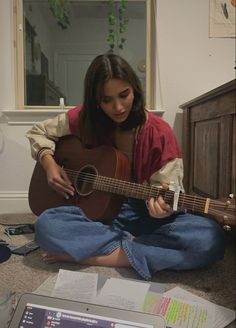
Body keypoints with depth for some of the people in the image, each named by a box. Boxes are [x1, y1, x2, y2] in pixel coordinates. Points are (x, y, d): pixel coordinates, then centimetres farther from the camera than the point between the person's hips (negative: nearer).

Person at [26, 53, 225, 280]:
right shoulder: (83, 119, -2)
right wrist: (49, 164, -7)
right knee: (46, 226, -31)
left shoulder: (158, 132, -8)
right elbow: (38, 132, 12)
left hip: (144, 213, 1)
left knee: (210, 238, -28)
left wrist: (162, 206, -31)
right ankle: (131, 244, -17)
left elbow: (166, 186, -8)